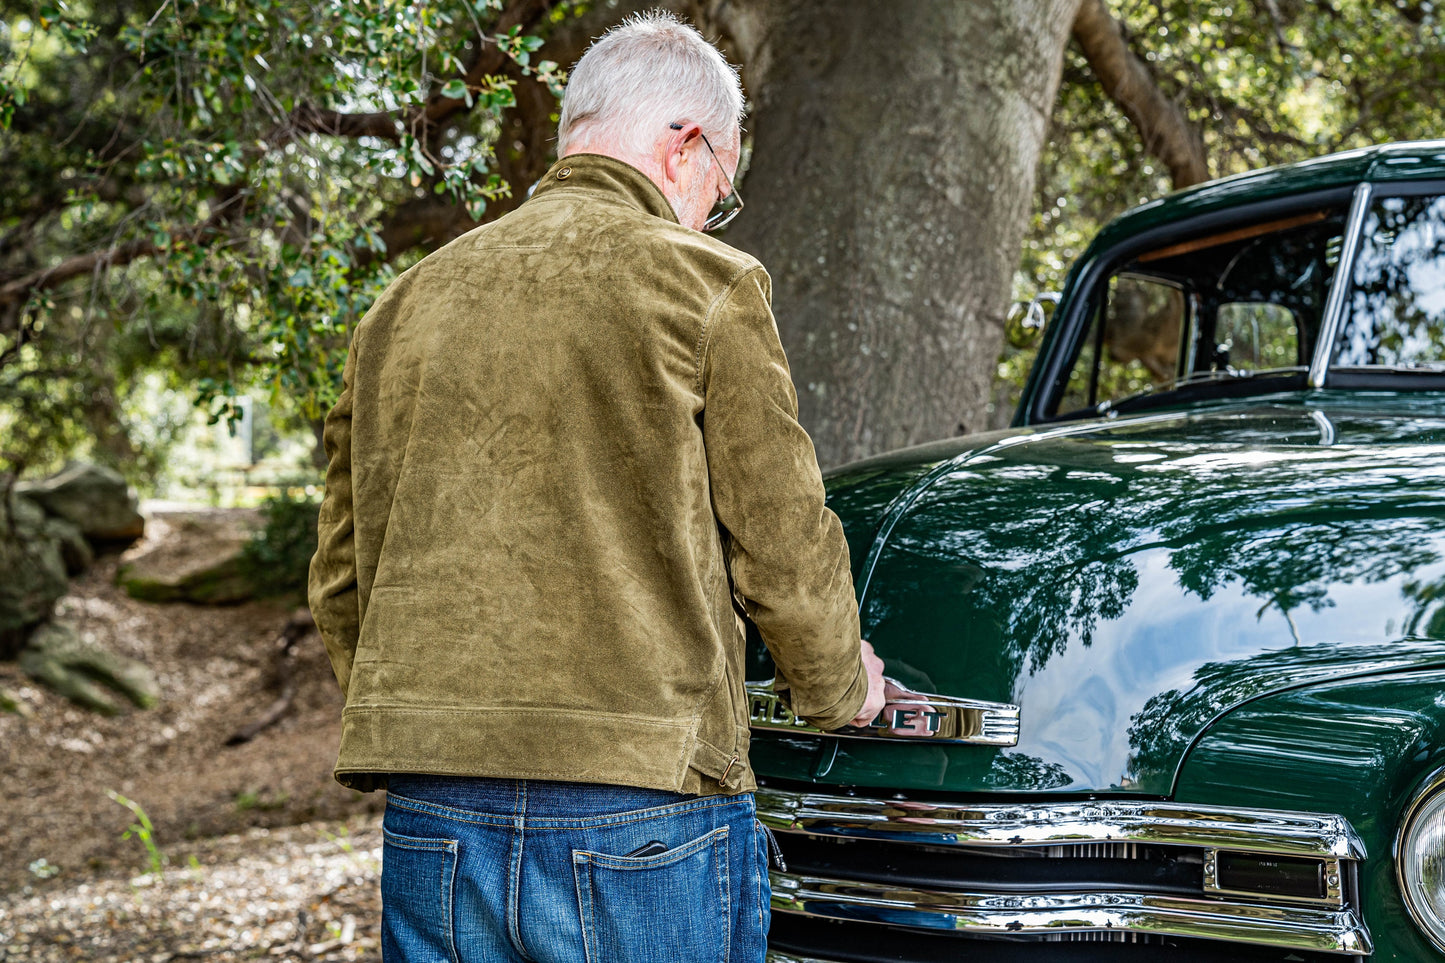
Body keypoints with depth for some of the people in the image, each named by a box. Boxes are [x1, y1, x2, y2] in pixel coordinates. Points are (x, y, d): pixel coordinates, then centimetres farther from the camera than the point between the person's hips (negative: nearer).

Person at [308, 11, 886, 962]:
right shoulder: (700, 285, -2)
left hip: (431, 826, 5)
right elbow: (781, 546, 1)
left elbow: (342, 581, 16)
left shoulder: (405, 304, 13)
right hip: (645, 817, -5)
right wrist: (842, 686, 19)